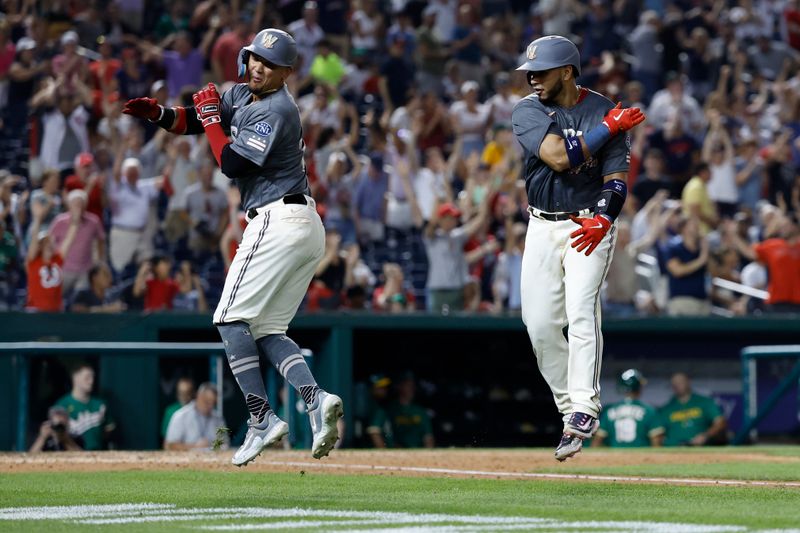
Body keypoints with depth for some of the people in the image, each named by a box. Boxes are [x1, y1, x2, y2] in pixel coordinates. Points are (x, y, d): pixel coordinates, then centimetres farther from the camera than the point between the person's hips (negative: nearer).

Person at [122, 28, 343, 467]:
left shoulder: (277, 111, -13)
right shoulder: (241, 96, 15)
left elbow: (232, 164, -18)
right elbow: (193, 121, 16)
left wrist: (212, 117, -8)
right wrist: (156, 112, -2)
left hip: (278, 222, -10)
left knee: (231, 318, -7)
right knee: (266, 328, 8)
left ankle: (262, 418, -13)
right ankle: (316, 399, -11)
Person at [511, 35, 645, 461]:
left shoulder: (602, 111, -2)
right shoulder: (527, 111, -1)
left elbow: (616, 179, -6)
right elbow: (559, 156, -18)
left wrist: (602, 219, -24)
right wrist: (609, 127, -12)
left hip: (589, 226, -3)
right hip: (542, 228, 3)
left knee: (581, 311, -19)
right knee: (540, 325, -2)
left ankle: (583, 411, -25)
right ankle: (568, 405, 13)